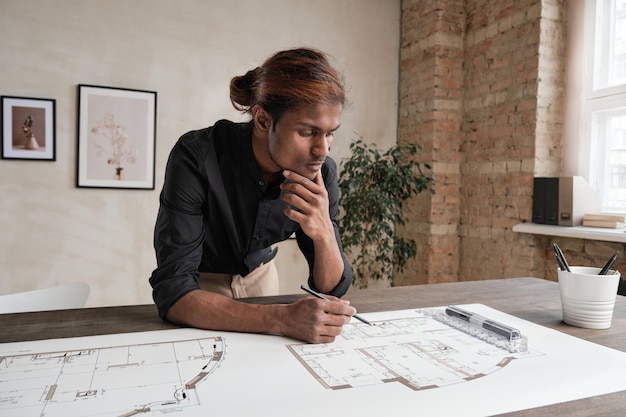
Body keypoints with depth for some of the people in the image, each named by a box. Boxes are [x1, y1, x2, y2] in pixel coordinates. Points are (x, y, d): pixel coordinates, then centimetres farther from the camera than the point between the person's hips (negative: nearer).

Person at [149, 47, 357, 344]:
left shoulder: (321, 171, -18)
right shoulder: (197, 156, -30)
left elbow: (332, 289, -13)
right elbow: (173, 292, -33)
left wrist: (324, 233, -33)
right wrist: (282, 319, -44)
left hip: (260, 275, 3)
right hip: (199, 286, -3)